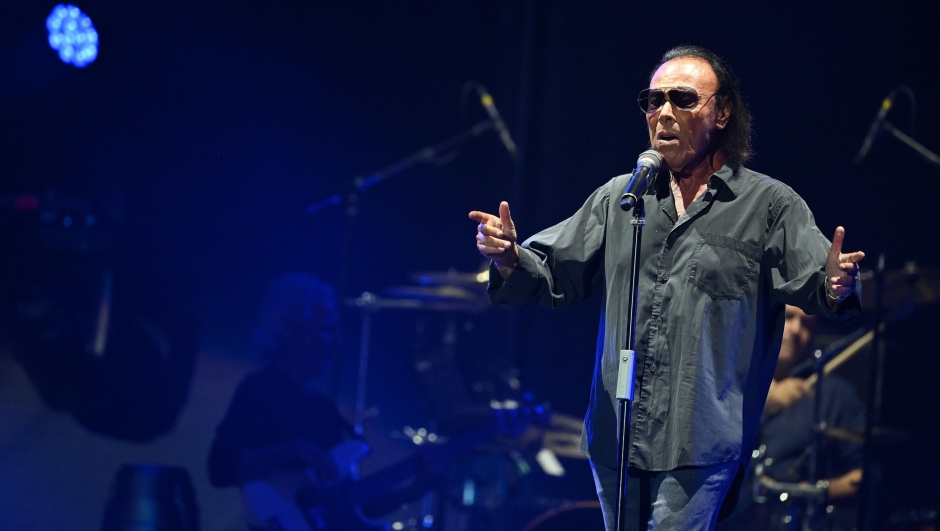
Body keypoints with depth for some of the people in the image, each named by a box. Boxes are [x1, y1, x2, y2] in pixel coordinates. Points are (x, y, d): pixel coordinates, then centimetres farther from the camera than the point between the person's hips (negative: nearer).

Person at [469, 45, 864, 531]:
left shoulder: (769, 205, 2)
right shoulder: (617, 198, 13)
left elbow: (816, 286, -5)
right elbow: (553, 276, 12)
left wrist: (835, 287, -29)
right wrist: (509, 259, -10)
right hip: (616, 437, 5)